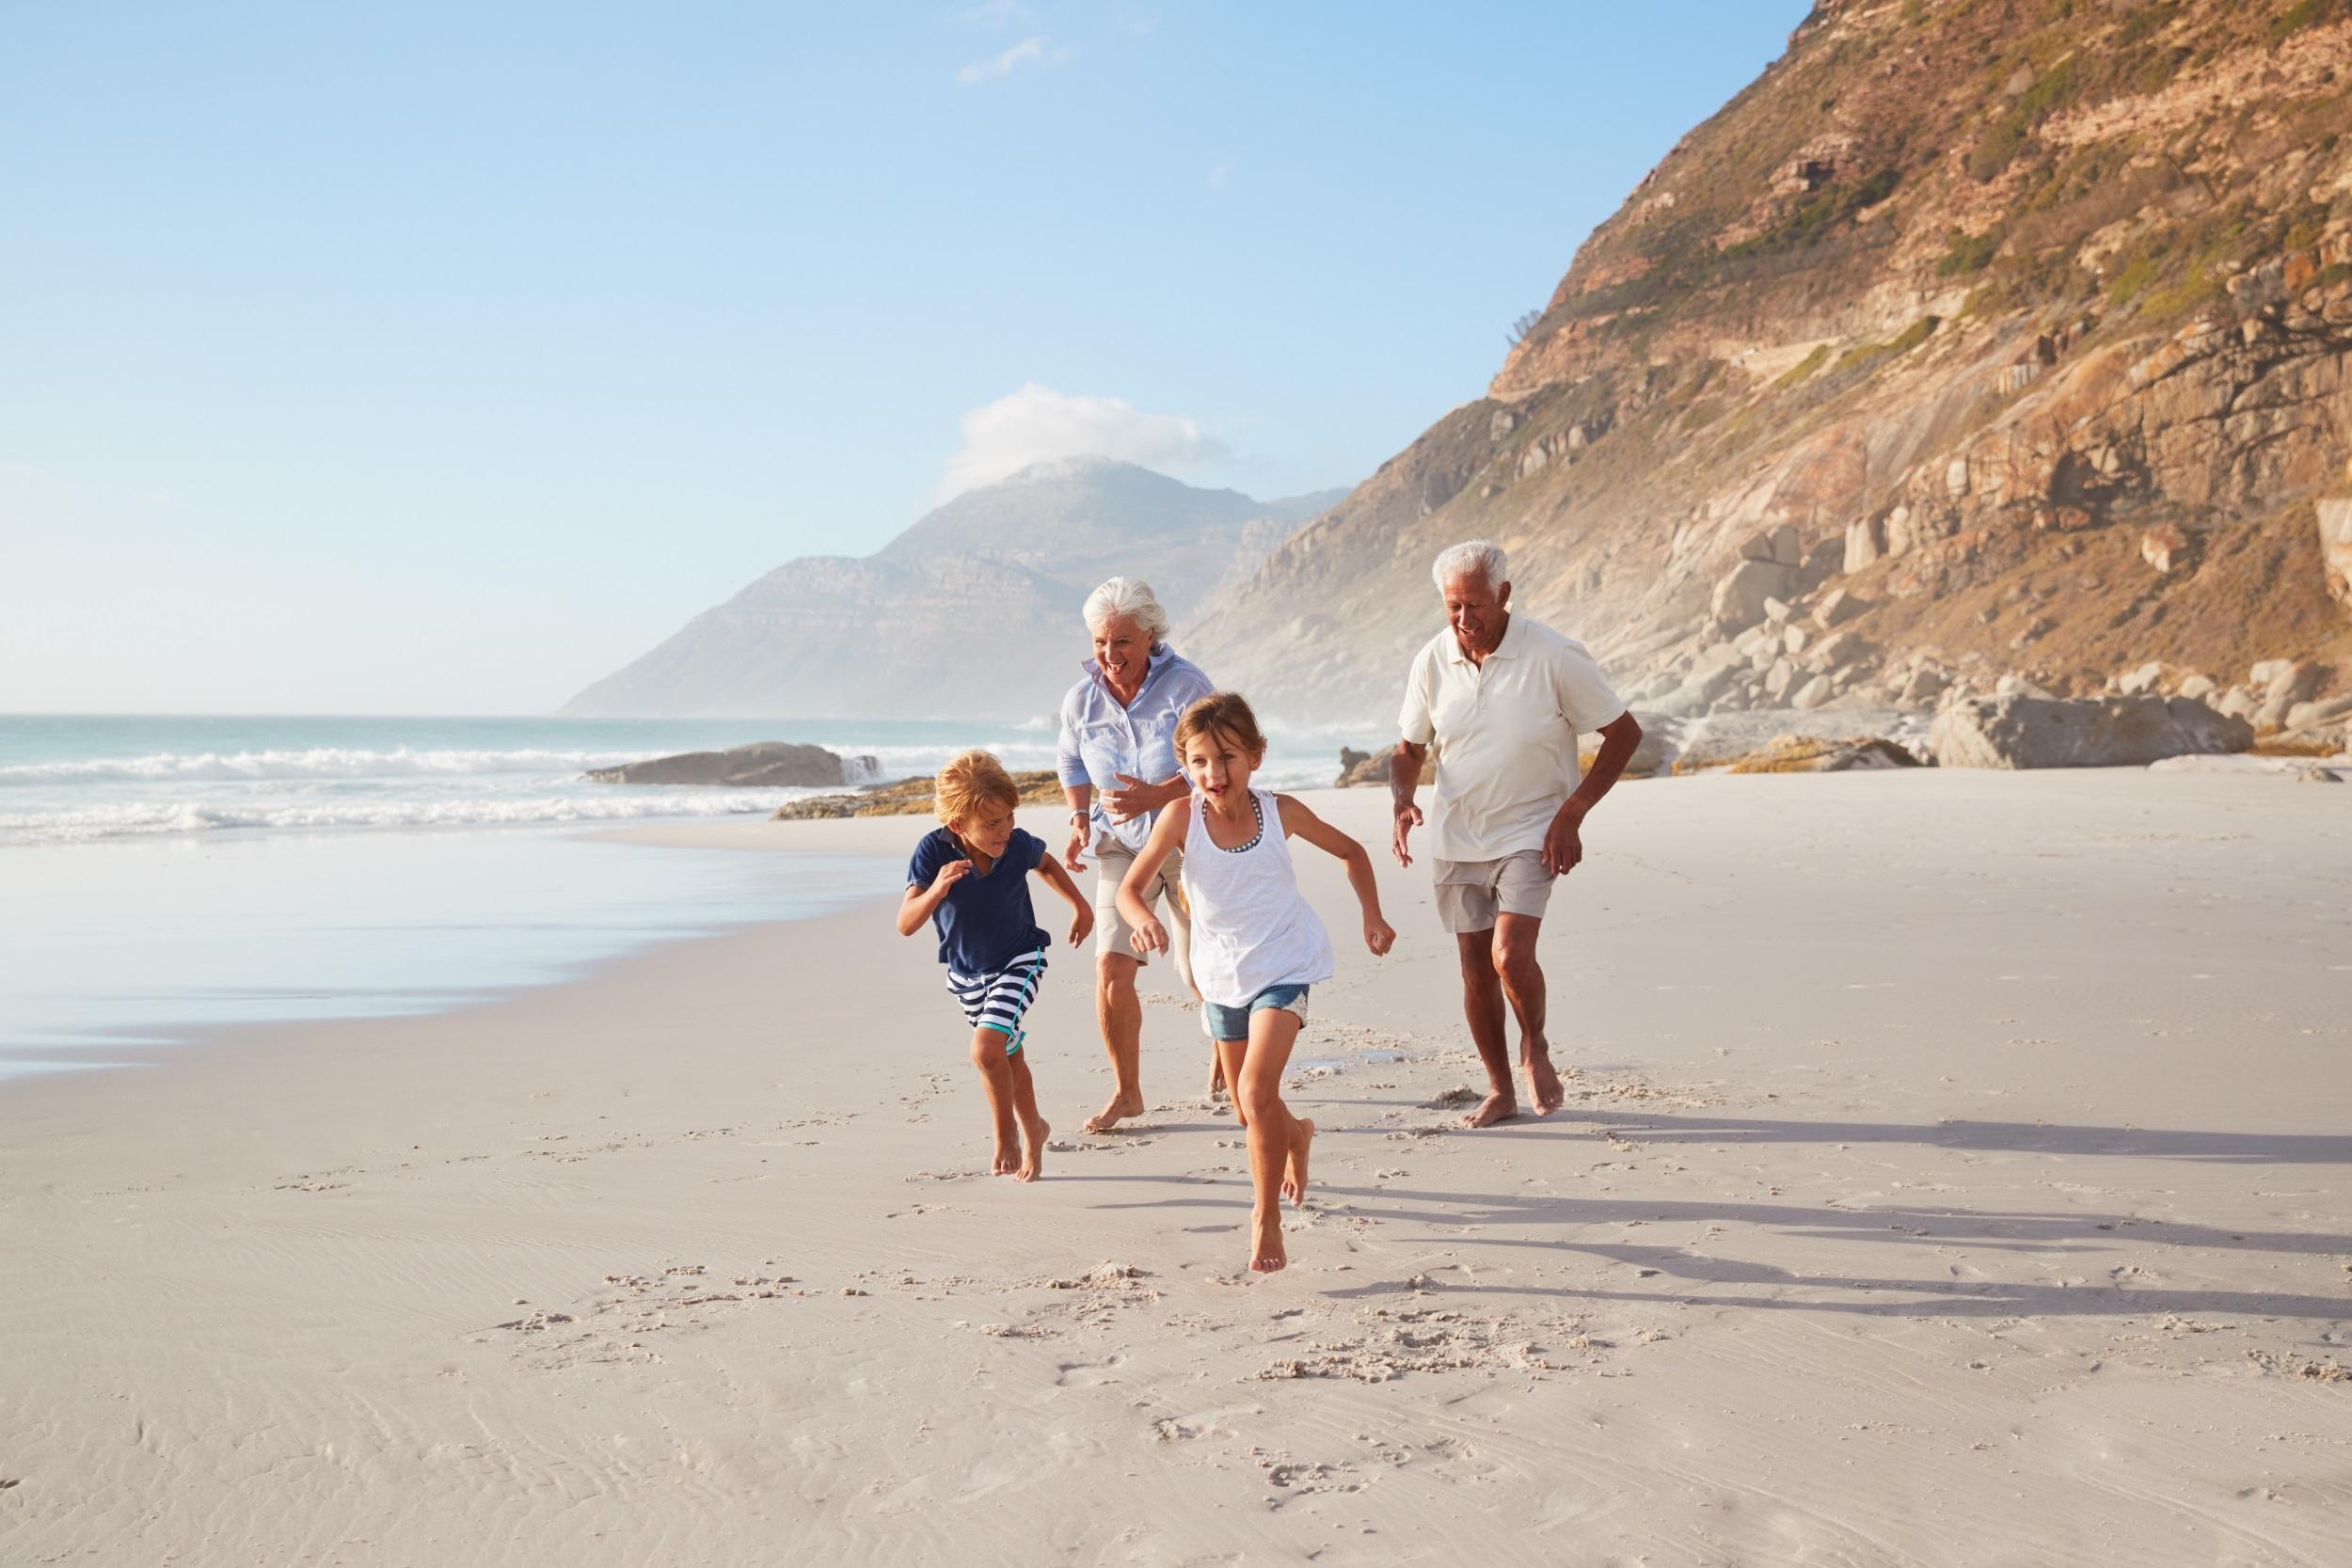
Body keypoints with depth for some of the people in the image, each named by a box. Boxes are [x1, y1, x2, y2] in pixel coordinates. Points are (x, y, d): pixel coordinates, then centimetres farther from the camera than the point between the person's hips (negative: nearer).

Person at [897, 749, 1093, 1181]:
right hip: (967, 973, 2)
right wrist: (935, 891, -47)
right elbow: (905, 925, -29)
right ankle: (1032, 1131, 44)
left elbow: (1045, 863, 5)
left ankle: (1006, 1136, 1)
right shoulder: (933, 852, -26)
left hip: (1018, 961, -2)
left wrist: (1080, 905, 12)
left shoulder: (1018, 845, -23)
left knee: (986, 1048, -22)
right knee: (1009, 1056, 20)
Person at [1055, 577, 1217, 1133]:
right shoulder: (1081, 700, -1)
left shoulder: (1185, 686, -15)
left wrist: (1154, 797, -33)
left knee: (1201, 973, 3)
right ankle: (1126, 1092, 3)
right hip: (1122, 845, 3)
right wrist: (1080, 822, 3)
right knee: (1111, 969, -12)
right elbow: (1071, 764, 18)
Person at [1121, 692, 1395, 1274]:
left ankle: (1266, 1215, -7)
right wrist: (1142, 919, -37)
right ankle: (1297, 1135, 52)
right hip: (1222, 975, 2)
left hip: (1282, 966, -2)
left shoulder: (1280, 812, -14)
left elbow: (1349, 851, 4)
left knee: (1257, 1088, -22)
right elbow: (1131, 887, -15)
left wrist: (1372, 916, -1)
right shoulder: (1181, 818, -17)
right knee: (1249, 1112, 16)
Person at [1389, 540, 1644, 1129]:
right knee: (1476, 974, 6)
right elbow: (1409, 750, 10)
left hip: (1531, 832, -4)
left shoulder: (1554, 656, -14)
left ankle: (1535, 1047, 10)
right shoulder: (1432, 662, -3)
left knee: (1511, 955, -20)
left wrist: (1572, 814, -13)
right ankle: (1499, 1091, 24)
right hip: (1458, 837, 4)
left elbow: (1625, 732, -6)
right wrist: (1402, 800, -12)